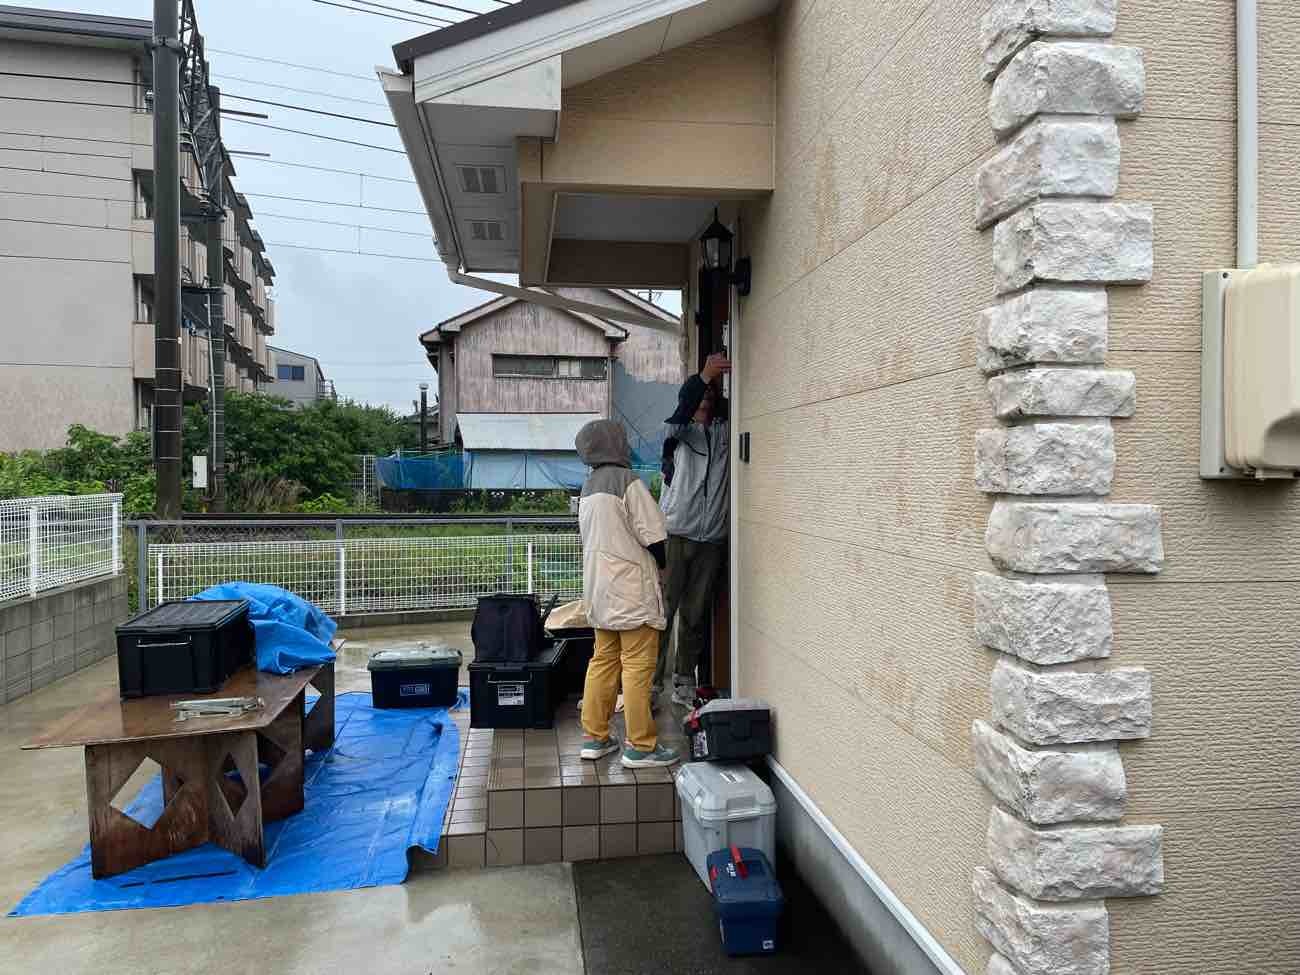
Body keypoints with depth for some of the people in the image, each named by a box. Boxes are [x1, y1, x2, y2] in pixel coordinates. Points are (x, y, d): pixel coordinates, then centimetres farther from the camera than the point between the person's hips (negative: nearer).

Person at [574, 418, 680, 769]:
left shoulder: (589, 487, 11)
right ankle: (640, 746, 1)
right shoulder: (627, 481, -13)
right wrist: (662, 565, 5)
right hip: (631, 589, -8)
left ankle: (594, 737, 19)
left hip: (599, 590, 8)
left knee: (603, 661, 14)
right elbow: (653, 536, -15)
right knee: (638, 666, -3)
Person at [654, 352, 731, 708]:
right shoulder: (679, 431, 5)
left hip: (712, 538, 3)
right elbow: (679, 415, -17)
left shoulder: (726, 429, 14)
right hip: (674, 533, -3)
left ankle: (684, 685, 16)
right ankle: (651, 684, 4)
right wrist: (703, 376, -29)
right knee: (662, 611, -3)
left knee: (696, 615, 7)